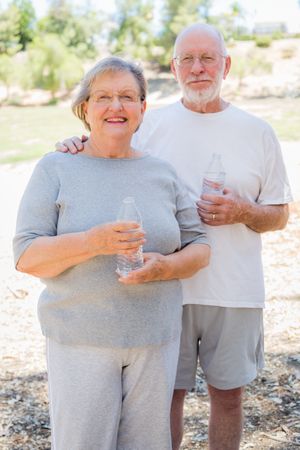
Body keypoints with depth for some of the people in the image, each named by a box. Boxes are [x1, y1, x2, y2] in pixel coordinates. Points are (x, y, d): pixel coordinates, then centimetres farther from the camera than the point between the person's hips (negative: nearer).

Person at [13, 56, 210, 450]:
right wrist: (93, 242, -24)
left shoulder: (161, 172, 9)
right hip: (81, 340, -3)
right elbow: (27, 256, -8)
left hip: (156, 340, 3)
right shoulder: (56, 169, -1)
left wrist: (165, 266, -12)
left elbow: (199, 247, 10)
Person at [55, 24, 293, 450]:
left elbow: (280, 215, 7)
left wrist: (242, 213, -14)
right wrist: (81, 146, -10)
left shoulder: (257, 131, 4)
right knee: (167, 394, 10)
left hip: (235, 291, 1)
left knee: (228, 395, 13)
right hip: (167, 288, 0)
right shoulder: (151, 123, 3)